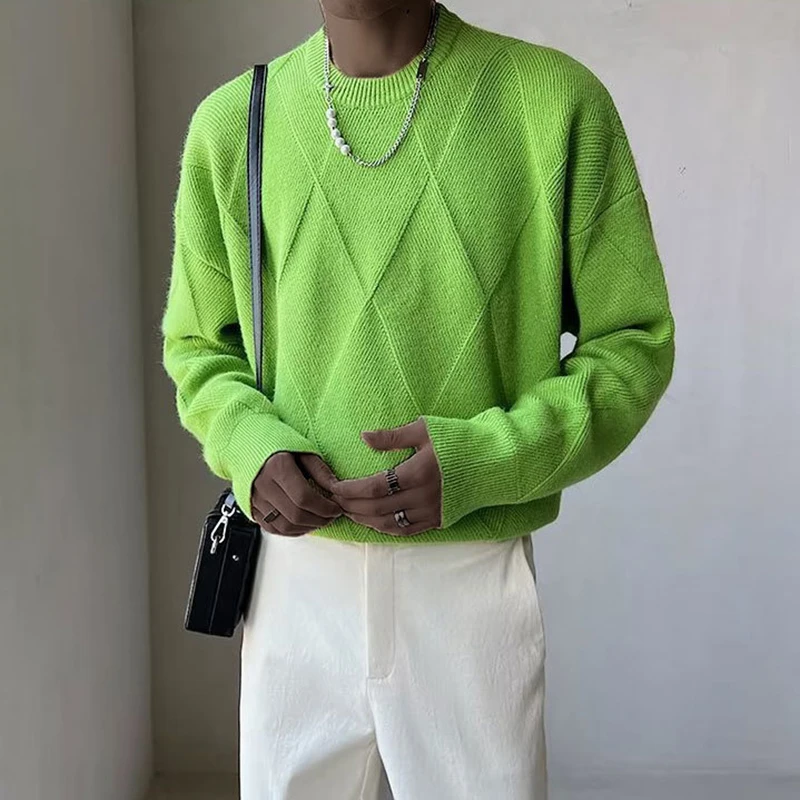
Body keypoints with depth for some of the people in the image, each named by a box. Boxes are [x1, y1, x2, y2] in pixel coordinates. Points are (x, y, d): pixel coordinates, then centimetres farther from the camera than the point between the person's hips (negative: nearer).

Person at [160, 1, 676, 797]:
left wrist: (484, 459, -18)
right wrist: (249, 440, -9)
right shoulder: (231, 121, 2)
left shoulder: (556, 100, -7)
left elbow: (634, 343, -3)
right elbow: (197, 340, 12)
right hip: (294, 569, 3)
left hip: (473, 576, -2)